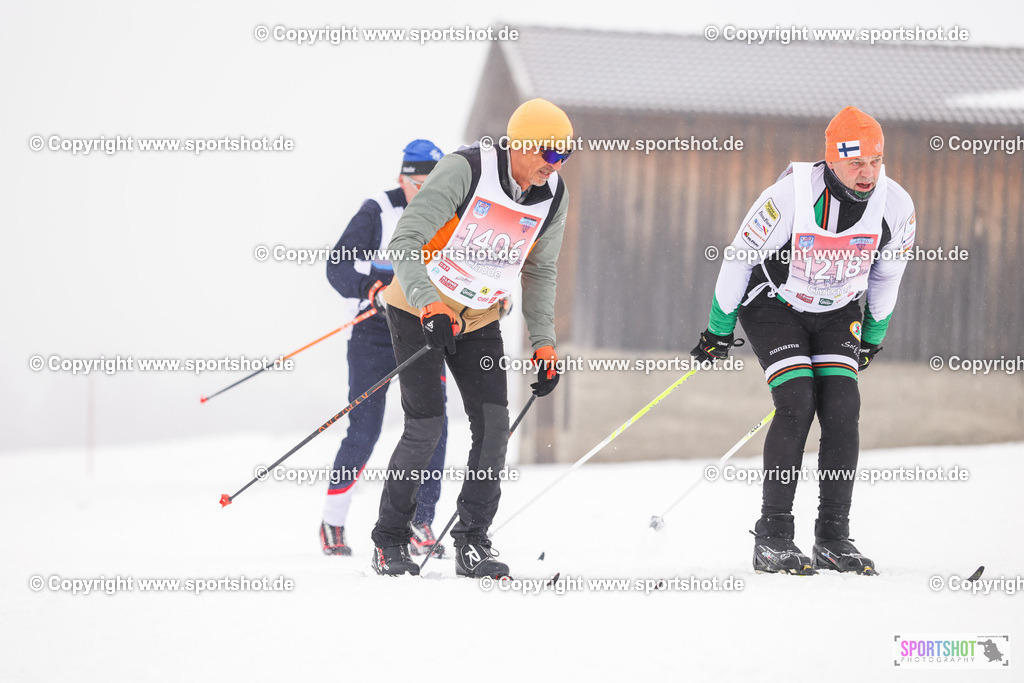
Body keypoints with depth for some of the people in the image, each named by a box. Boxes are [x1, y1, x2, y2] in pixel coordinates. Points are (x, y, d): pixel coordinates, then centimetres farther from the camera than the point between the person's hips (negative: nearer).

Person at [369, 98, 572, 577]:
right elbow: (404, 241, -28)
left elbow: (539, 272, 8)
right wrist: (428, 305, -41)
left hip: (479, 321, 5)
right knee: (426, 427, -11)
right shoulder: (464, 171, -25)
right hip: (419, 310, -5)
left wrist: (543, 340, 0)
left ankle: (471, 543, 1)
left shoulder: (553, 197, -7)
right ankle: (388, 542, 6)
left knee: (494, 424, -8)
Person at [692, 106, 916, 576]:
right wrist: (719, 330, -6)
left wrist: (873, 337, 13)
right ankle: (772, 536, -14)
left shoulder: (896, 206, -17)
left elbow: (887, 273, 3)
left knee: (842, 409, -13)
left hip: (836, 313, 4)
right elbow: (740, 256, -15)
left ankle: (833, 536, -5)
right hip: (774, 305, -4)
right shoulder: (790, 196, -30)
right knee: (797, 404, -20)